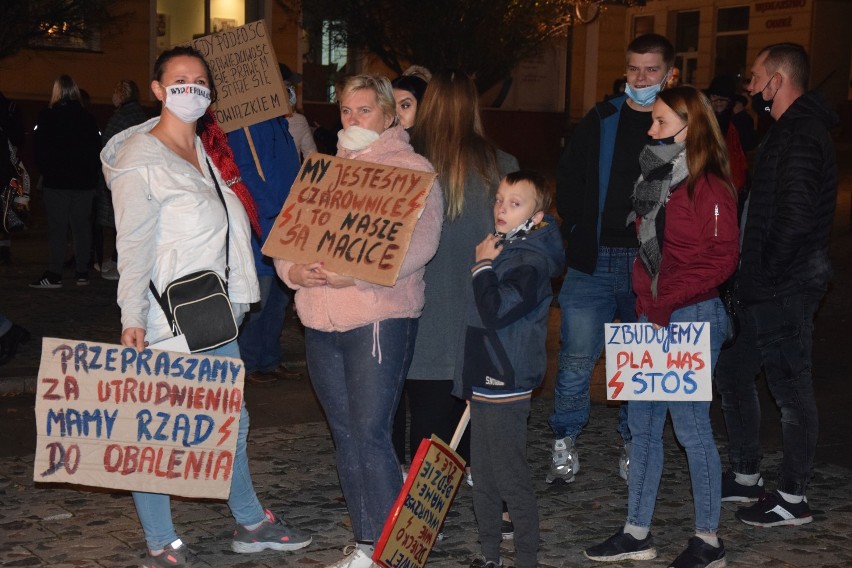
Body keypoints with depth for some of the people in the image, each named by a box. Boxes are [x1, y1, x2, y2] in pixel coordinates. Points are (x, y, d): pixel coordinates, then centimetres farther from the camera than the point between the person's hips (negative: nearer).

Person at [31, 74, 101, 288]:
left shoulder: (47, 117, -6)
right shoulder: (87, 118, 4)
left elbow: (40, 151, -5)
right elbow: (97, 150, 6)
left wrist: (45, 172, 9)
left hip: (56, 181, -3)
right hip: (84, 182, 3)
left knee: (57, 227, -2)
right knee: (82, 226, 8)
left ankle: (55, 274, -7)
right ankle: (82, 272, 10)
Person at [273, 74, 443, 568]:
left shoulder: (413, 170, 0)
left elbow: (420, 241, -15)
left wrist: (355, 274, -26)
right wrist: (292, 271, -10)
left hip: (380, 318, -6)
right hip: (321, 319, 6)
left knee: (371, 434, -11)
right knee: (345, 434, 10)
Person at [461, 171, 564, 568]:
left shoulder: (531, 260, -14)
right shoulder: (500, 249, 14)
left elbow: (496, 310, -27)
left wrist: (483, 266, -15)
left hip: (507, 387, -10)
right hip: (484, 381, 10)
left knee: (511, 478, -4)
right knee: (483, 478, 15)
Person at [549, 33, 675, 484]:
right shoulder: (602, 120, 6)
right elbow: (568, 176, 13)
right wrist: (576, 230, 4)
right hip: (595, 259, 1)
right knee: (577, 354, -2)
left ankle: (632, 445, 23)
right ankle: (564, 444, 11)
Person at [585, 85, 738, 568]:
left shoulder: (710, 187, -13)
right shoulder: (657, 179, 12)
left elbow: (721, 260, -17)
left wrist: (666, 298, -18)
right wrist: (646, 295, 7)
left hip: (692, 319, -9)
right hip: (652, 317, 9)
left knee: (691, 427, -1)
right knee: (643, 424, 11)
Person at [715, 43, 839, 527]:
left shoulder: (801, 138, -17)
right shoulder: (791, 131, 16)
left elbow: (794, 219, -26)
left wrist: (765, 275, -16)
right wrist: (752, 278, 12)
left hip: (785, 289, -11)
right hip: (770, 291, 11)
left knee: (792, 391, -1)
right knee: (732, 372, 17)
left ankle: (793, 499, 10)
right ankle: (746, 477, 29)